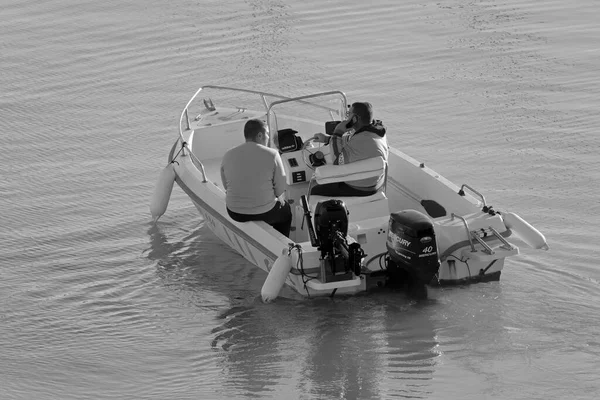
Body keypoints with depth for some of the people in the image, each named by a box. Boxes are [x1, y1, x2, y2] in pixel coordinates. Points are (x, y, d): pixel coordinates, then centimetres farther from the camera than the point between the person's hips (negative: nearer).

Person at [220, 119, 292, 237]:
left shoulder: (228, 155, -6)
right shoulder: (271, 155, -15)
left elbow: (226, 186, 3)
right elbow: (280, 188, -10)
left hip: (235, 214, 4)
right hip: (263, 213, -4)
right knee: (285, 209, 31)